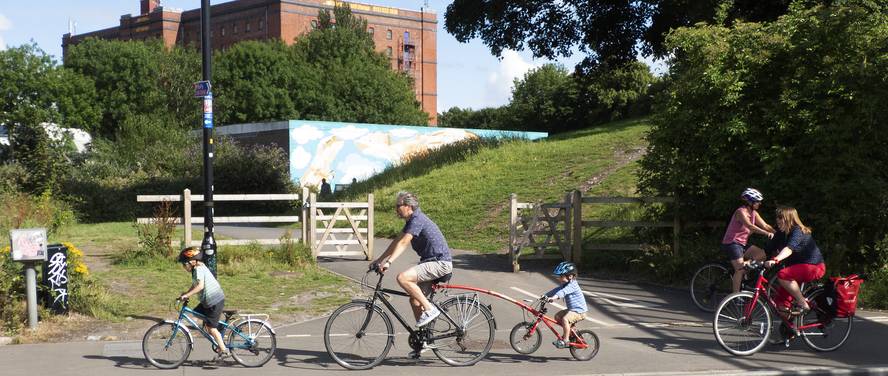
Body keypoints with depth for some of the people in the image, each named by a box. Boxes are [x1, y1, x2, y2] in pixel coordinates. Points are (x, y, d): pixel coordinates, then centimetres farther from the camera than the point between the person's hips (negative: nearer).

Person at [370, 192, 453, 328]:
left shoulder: (417, 219, -16)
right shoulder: (411, 221, 14)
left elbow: (403, 243, -26)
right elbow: (397, 242, 17)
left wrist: (388, 262, -32)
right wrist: (378, 260, 14)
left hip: (440, 263, -10)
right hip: (430, 261, 10)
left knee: (403, 278, -24)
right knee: (414, 299, 10)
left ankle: (429, 309, -16)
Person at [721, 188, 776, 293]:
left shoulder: (753, 213, 6)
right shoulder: (741, 212, -19)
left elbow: (765, 225, 4)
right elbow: (750, 226, -34)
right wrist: (767, 233, -41)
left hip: (743, 243, 8)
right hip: (732, 243, -8)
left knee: (762, 254, -5)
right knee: (740, 269, -17)